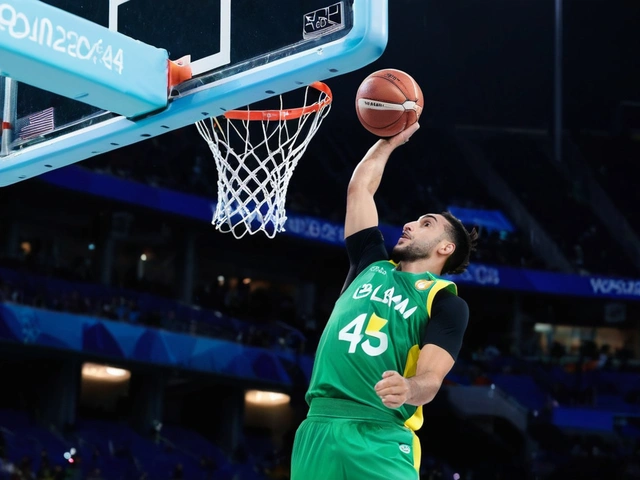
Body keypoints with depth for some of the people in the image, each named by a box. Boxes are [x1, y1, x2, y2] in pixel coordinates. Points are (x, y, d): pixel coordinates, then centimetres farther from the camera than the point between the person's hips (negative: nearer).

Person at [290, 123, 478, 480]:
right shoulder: (372, 265, 21)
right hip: (318, 427, 4)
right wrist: (390, 141, 35)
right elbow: (359, 187, 28)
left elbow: (431, 378, -8)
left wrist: (409, 388, -30)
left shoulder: (447, 303, 7)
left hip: (381, 437, -4)